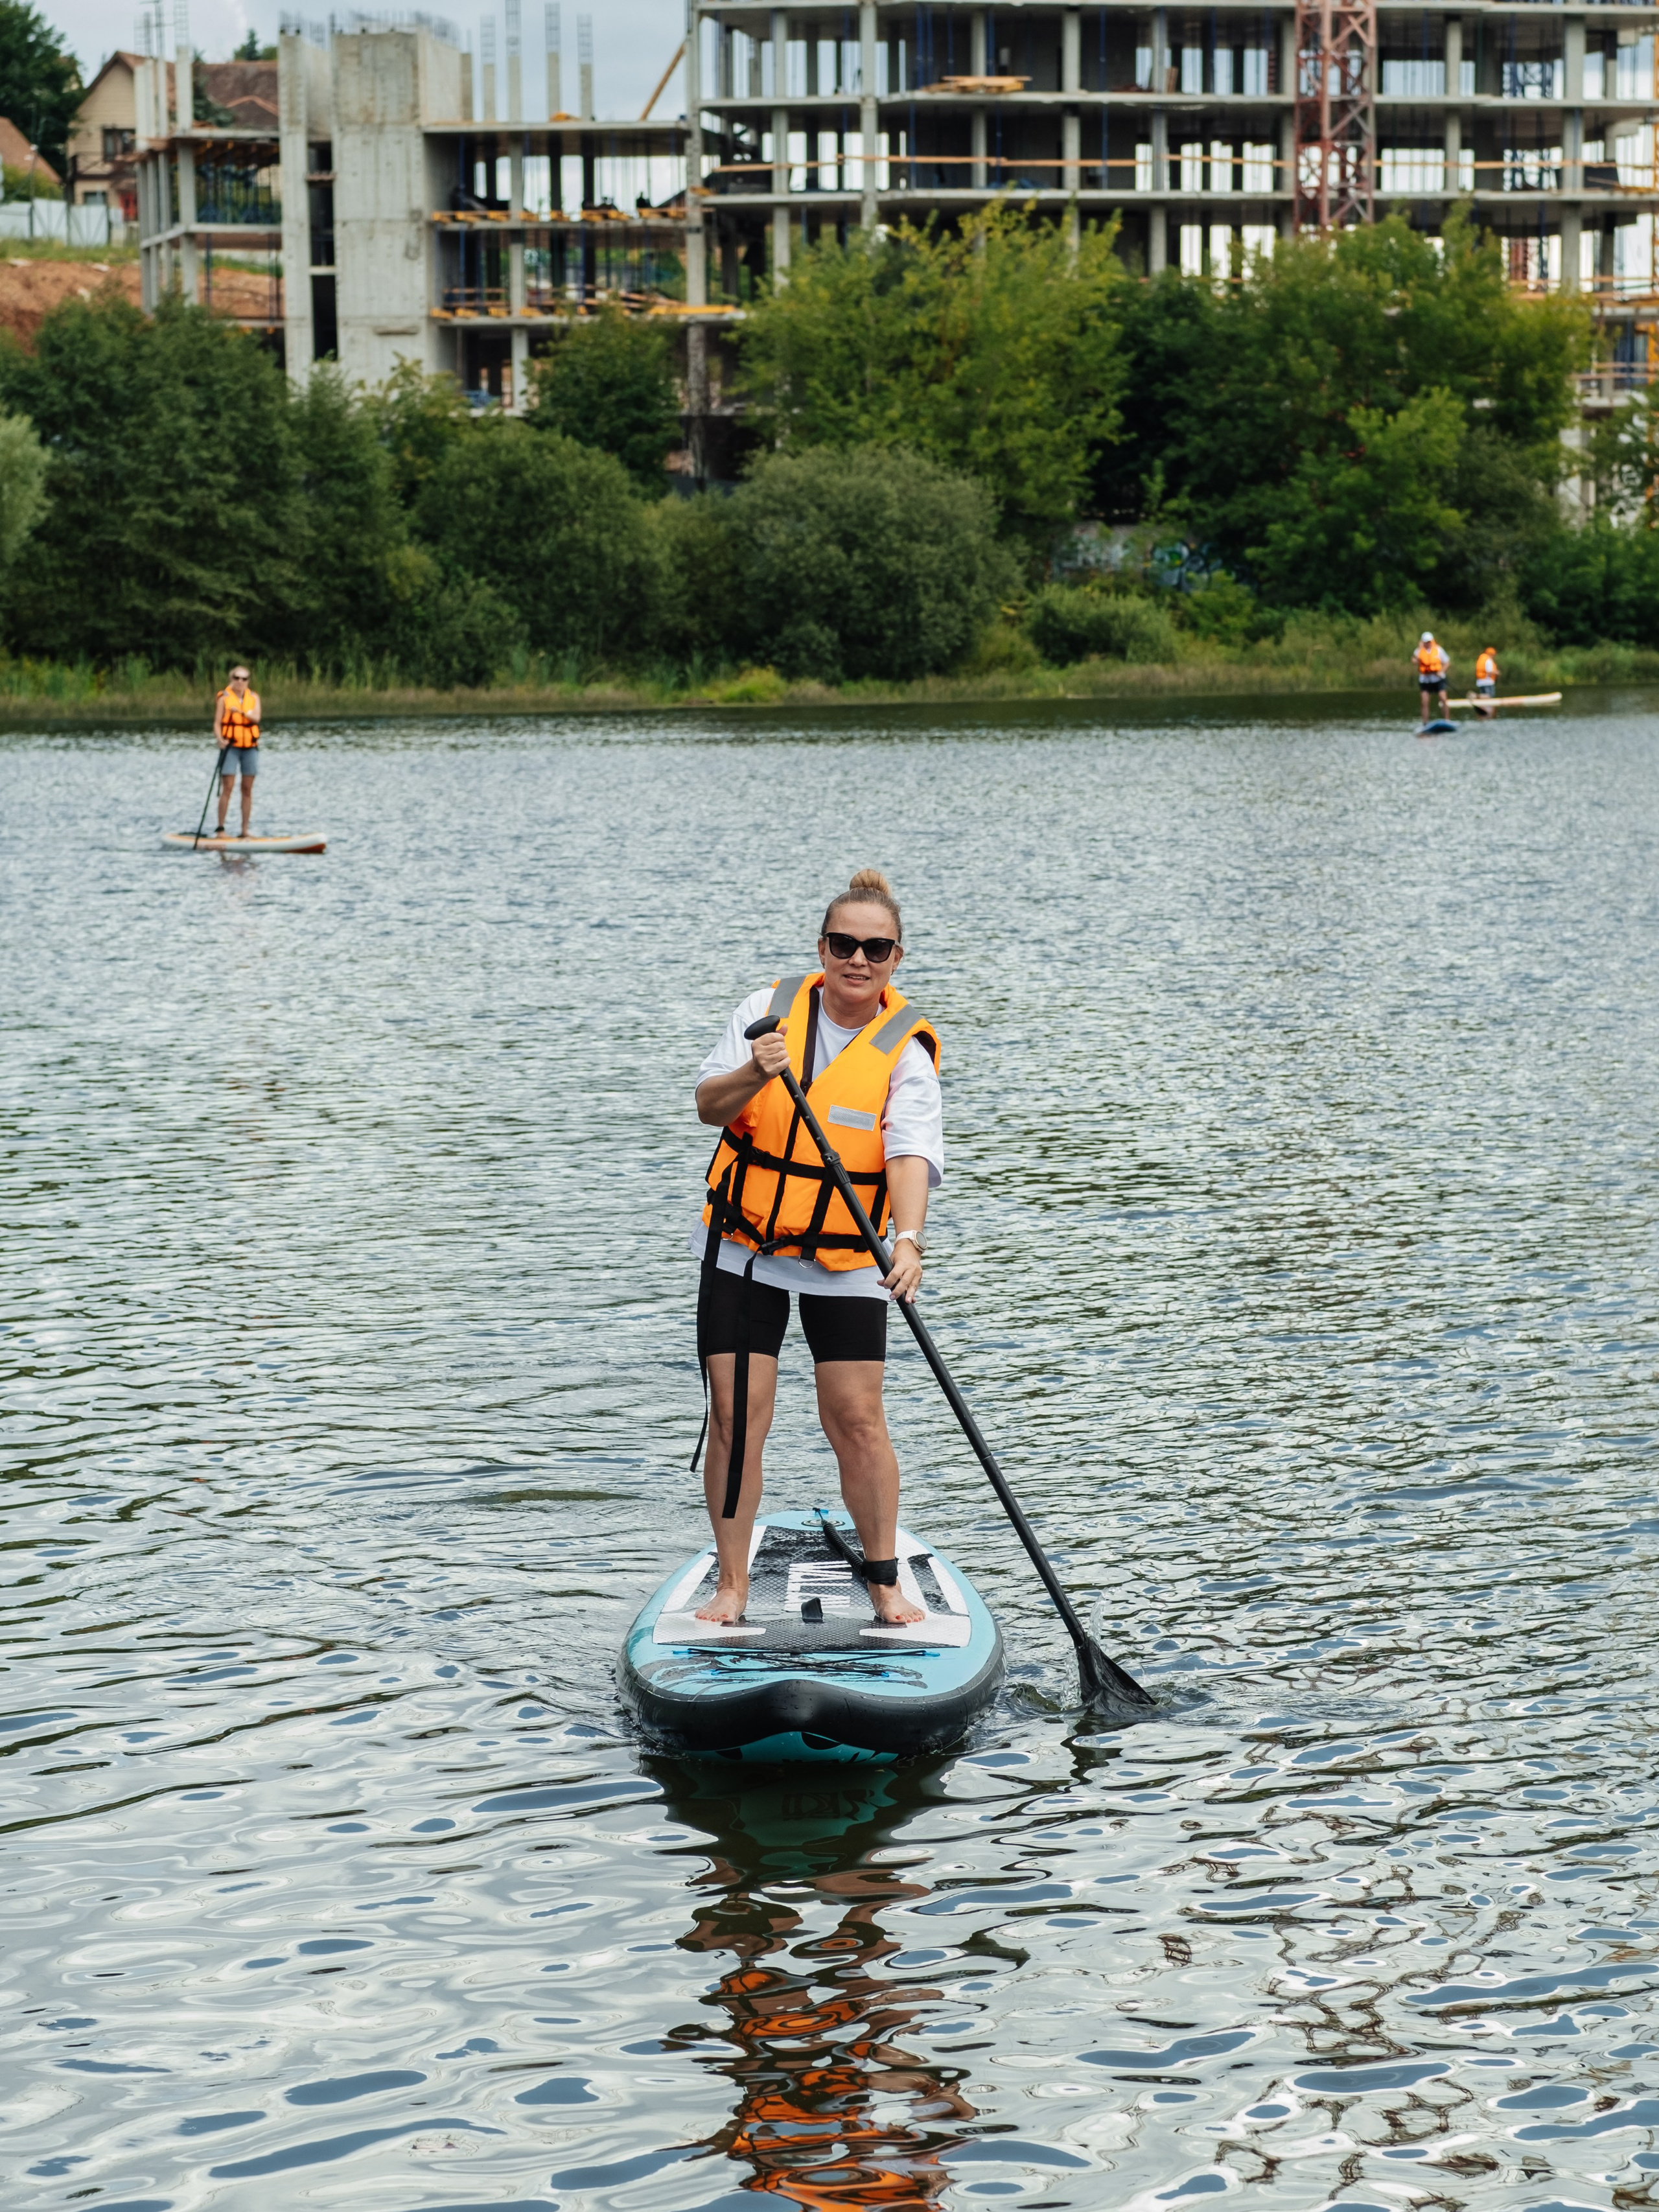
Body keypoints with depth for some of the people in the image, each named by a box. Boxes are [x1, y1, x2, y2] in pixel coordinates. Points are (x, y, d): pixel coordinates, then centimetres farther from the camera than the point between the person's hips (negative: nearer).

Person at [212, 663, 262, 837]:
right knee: (227, 788, -9)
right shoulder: (223, 697, 1)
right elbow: (217, 722, -6)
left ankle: (245, 829, 9)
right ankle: (220, 829, -7)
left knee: (247, 789, 5)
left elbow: (256, 718, -6)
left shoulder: (254, 697, 9)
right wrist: (220, 739, -23)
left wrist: (241, 712, -23)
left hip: (250, 747, 3)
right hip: (230, 746, -3)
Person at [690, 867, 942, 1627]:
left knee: (857, 1419, -2)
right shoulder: (771, 1008, -3)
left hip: (847, 1261, -1)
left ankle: (884, 1582, 14)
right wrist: (753, 1075, -30)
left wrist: (908, 1239, -40)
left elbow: (910, 1155, -23)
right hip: (743, 1249, 1)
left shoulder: (904, 1050, -9)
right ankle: (732, 1585, 9)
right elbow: (710, 1107, -8)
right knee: (737, 1417, -2)